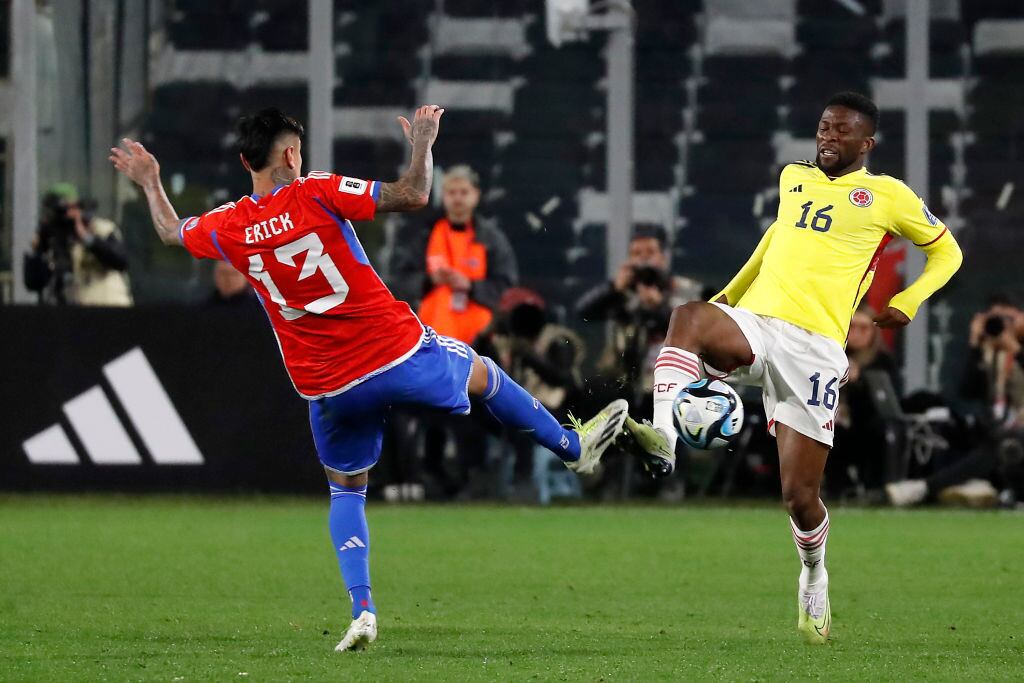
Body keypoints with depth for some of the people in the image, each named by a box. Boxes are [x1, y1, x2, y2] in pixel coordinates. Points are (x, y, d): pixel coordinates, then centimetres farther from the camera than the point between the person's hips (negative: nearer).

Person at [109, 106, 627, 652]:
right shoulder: (315, 193, -14)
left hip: (326, 387, 2)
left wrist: (149, 181, 34)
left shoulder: (227, 228, -4)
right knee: (481, 373, 26)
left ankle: (362, 609, 3)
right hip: (397, 353, -2)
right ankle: (573, 446, 44)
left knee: (346, 490, 19)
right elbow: (413, 195, -16)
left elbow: (170, 231, 18)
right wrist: (422, 141, 0)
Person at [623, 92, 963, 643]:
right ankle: (662, 437, -52)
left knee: (799, 495, -4)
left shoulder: (887, 195, 8)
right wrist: (729, 294, 34)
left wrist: (907, 303, 2)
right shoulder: (793, 178, 19)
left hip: (814, 346, -3)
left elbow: (946, 251, 18)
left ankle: (814, 579, 27)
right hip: (751, 325, 3)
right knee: (688, 318, -35)